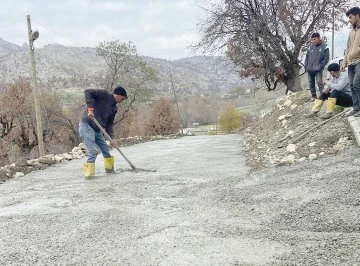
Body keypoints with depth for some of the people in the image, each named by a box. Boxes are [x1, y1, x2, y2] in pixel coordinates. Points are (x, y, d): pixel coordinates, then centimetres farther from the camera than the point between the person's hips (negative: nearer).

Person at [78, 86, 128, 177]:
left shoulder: (114, 108, 14)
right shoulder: (104, 94, -8)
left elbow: (109, 124, 12)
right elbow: (88, 92, -16)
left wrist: (111, 138, -1)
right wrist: (90, 108, -24)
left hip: (97, 129, 9)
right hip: (86, 126, -9)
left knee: (106, 150, 16)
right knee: (93, 152, -15)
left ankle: (110, 169, 32)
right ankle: (89, 174, -8)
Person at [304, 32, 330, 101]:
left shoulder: (324, 47, -1)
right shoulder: (311, 47, 11)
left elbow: (326, 58, -4)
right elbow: (307, 57, 16)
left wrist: (320, 66, -10)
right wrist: (306, 66, 7)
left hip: (318, 70, -5)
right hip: (309, 69, 5)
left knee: (319, 82, -14)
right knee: (311, 84, 9)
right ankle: (313, 96, 20)